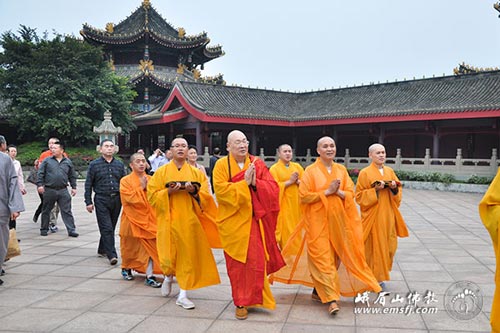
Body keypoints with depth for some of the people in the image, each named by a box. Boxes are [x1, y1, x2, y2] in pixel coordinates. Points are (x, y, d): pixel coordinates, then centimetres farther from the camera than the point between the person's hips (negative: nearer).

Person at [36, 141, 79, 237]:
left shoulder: (68, 162, 10)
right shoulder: (47, 160, 5)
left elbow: (72, 176, 15)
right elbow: (40, 173, 2)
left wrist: (74, 187, 11)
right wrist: (40, 185, -7)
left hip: (63, 191, 0)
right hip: (49, 190, 0)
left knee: (67, 211, -2)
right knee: (46, 211, 11)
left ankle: (71, 230, 0)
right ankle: (44, 229, 25)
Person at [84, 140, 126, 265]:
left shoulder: (120, 165, 10)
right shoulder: (94, 164, 1)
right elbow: (88, 185, 1)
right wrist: (88, 202, -4)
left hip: (116, 199, 4)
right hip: (101, 200, -4)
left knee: (111, 227, 12)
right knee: (106, 228, -9)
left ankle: (102, 250, 29)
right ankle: (112, 255, -9)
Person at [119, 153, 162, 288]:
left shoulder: (151, 179, 7)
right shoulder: (125, 181, -3)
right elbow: (130, 198, -17)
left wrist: (148, 187, -12)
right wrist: (141, 187, -12)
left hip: (149, 219, 2)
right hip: (132, 219, -2)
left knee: (150, 246, -7)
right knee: (130, 246, 12)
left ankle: (149, 276, -6)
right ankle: (126, 268, 38)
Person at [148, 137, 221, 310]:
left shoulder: (196, 173, 9)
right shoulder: (161, 171, 5)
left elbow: (206, 197, 4)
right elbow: (152, 196, 0)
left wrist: (194, 191, -15)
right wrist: (168, 191, -16)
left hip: (190, 220, 1)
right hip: (169, 219, -1)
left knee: (188, 254, -1)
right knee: (169, 254, -1)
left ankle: (183, 295, 10)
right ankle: (168, 277, 34)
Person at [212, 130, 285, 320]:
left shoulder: (257, 164, 5)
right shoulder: (221, 165, -2)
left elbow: (273, 188, -1)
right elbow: (220, 190, -16)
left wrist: (255, 182, -17)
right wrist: (244, 183, -16)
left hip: (255, 220, 2)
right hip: (233, 222, -2)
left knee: (257, 260, 2)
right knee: (236, 263, 3)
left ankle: (254, 298, 22)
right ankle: (240, 302, 17)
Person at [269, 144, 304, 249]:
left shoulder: (297, 166, 12)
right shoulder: (274, 168, -2)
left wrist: (297, 181, -11)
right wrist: (290, 181, -15)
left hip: (297, 204, 4)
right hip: (283, 205, -4)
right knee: (286, 231, -5)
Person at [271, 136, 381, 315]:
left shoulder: (341, 170, 9)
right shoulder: (310, 171, -3)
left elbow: (350, 194, 7)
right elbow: (303, 196, -9)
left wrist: (338, 192, -13)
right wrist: (327, 191, -14)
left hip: (337, 220, 5)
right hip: (317, 221, -5)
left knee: (334, 257, 8)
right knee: (322, 257, -10)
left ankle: (318, 291, 23)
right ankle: (331, 298, -8)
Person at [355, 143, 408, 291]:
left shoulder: (390, 171, 10)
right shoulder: (365, 173, -5)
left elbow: (399, 190, 16)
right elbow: (359, 196, -7)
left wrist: (395, 188, -6)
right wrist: (375, 190, -19)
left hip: (388, 215, 5)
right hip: (372, 216, -5)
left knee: (389, 245, 7)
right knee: (374, 246, -2)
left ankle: (381, 275, 25)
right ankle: (374, 277, 9)